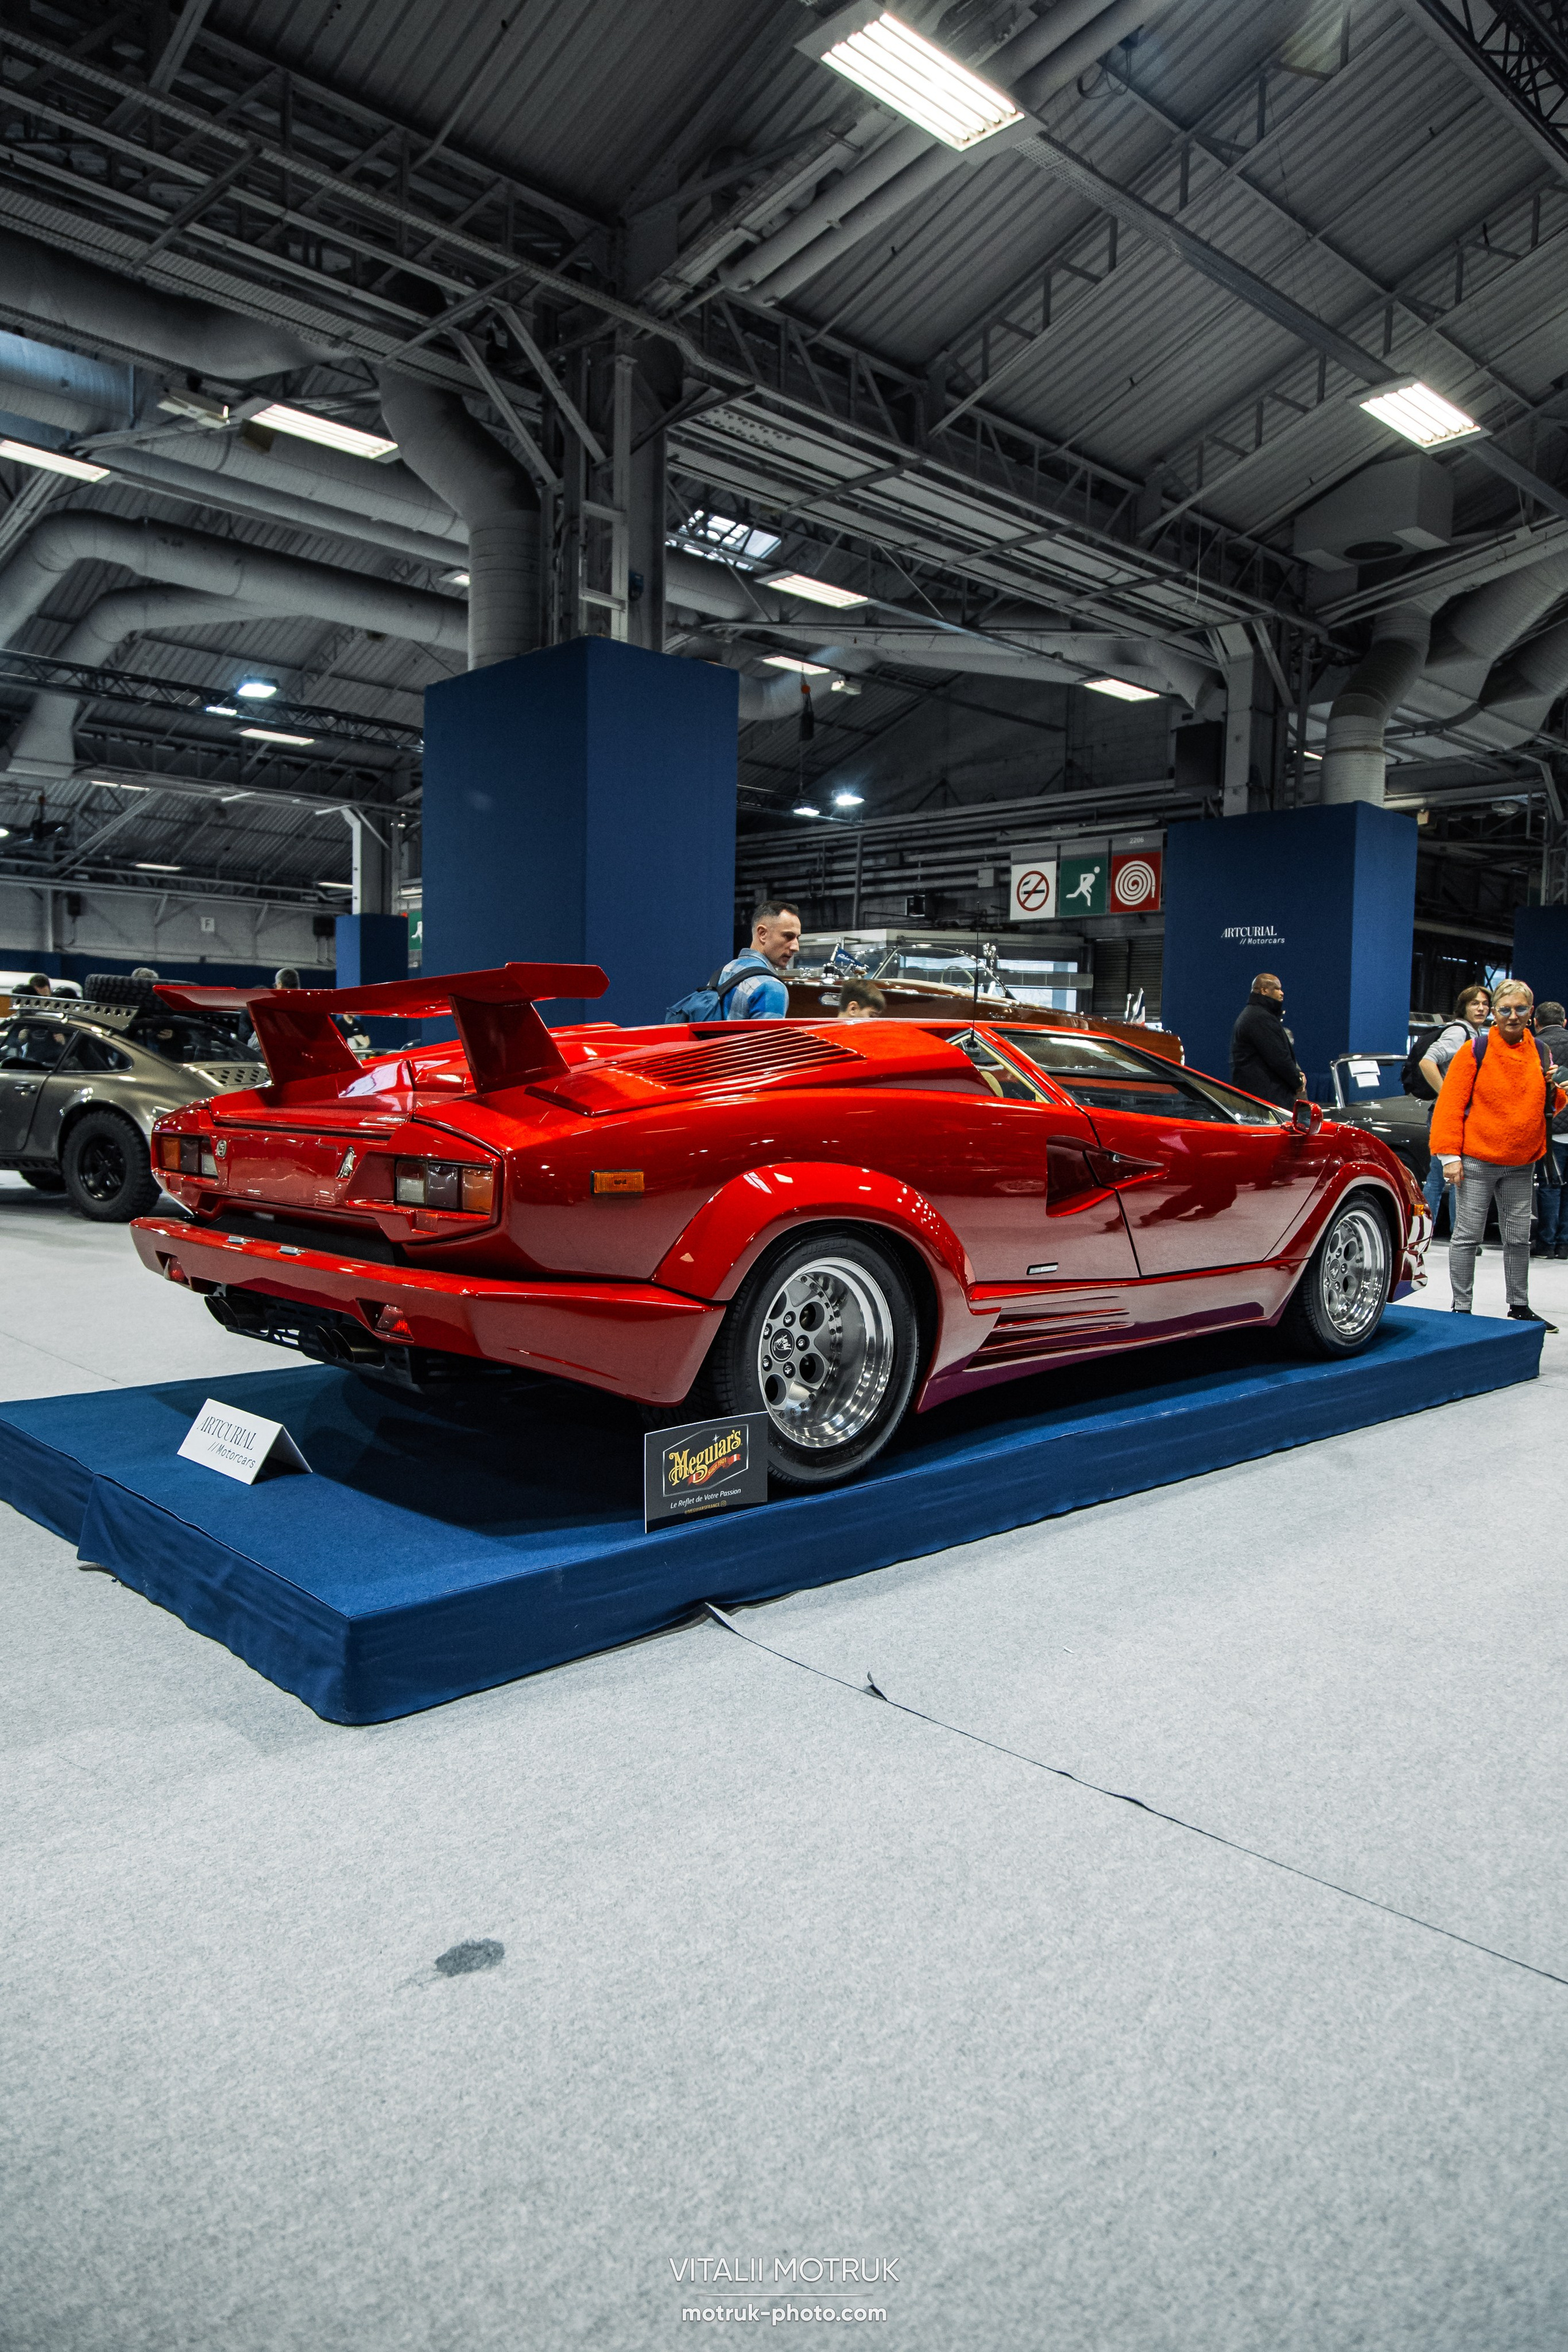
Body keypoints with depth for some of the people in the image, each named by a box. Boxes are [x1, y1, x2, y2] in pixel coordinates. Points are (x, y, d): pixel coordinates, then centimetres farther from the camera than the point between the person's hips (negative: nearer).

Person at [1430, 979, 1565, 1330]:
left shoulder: (1540, 1053, 8)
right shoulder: (1476, 1050, -6)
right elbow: (1451, 1104, -9)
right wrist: (1450, 1155, -14)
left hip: (1521, 1165, 5)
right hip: (1478, 1162, -5)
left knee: (1519, 1237, 12)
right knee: (1468, 1236, 0)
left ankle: (1520, 1307, 24)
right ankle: (1461, 1308, 8)